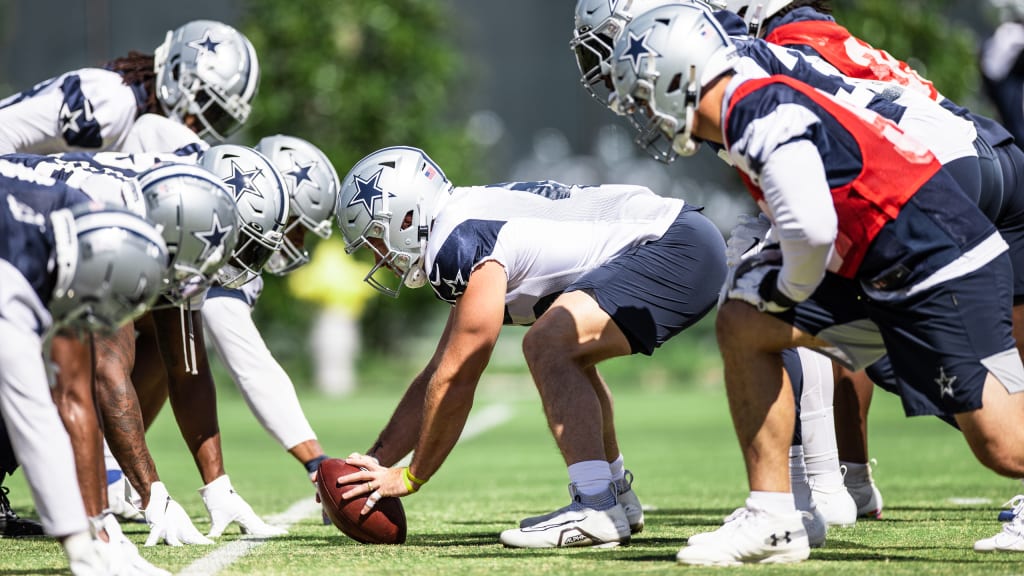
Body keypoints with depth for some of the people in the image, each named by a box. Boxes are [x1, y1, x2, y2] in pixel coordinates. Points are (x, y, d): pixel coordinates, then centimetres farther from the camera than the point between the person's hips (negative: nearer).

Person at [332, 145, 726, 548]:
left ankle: (596, 510, -24)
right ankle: (617, 497, 29)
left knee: (548, 346, -22)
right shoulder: (466, 225, 17)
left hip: (679, 248, -11)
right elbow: (438, 374, 22)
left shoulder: (463, 245, -15)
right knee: (568, 356, 26)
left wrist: (411, 477, -1)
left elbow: (455, 380, -11)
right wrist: (376, 462, 19)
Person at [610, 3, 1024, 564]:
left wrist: (785, 291, -7)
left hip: (947, 274, -10)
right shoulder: (762, 107, 14)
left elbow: (813, 230, -26)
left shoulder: (758, 113, -17)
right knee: (742, 325, 4)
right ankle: (773, 522, 6)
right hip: (885, 281, 10)